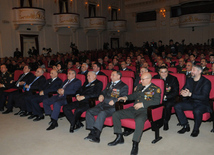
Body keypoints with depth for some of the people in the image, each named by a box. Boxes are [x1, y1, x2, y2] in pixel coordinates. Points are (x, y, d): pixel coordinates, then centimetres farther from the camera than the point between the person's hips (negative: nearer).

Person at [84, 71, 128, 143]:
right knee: (89, 111, -13)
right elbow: (103, 92, 34)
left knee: (102, 113, -35)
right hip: (103, 105, 8)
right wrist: (101, 95, 10)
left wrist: (114, 101, -21)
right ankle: (92, 132, -13)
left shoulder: (124, 86, 4)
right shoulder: (109, 84, 28)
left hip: (113, 107, -7)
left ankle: (96, 136, -32)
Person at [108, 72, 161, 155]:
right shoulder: (139, 86, 21)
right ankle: (119, 138, 5)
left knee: (139, 120, -40)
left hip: (144, 110, -7)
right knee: (116, 114, -5)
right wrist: (126, 97, 12)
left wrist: (142, 104, -19)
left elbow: (156, 101, -12)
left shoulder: (156, 89, 1)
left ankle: (135, 144, -26)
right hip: (134, 109, 7)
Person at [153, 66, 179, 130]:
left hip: (169, 98, -2)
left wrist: (165, 97, -18)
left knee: (168, 105, -34)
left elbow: (176, 92, -6)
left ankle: (165, 122, -9)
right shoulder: (155, 78, 4)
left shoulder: (173, 79, -2)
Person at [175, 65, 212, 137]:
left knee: (197, 111, -38)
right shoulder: (189, 80, 9)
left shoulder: (206, 82, -10)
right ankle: (185, 126, -4)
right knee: (177, 106, -18)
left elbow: (204, 97, -20)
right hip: (191, 102, 6)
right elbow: (183, 90, 11)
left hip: (202, 104, -5)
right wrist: (183, 92, -17)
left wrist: (190, 94, -30)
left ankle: (196, 129, -10)